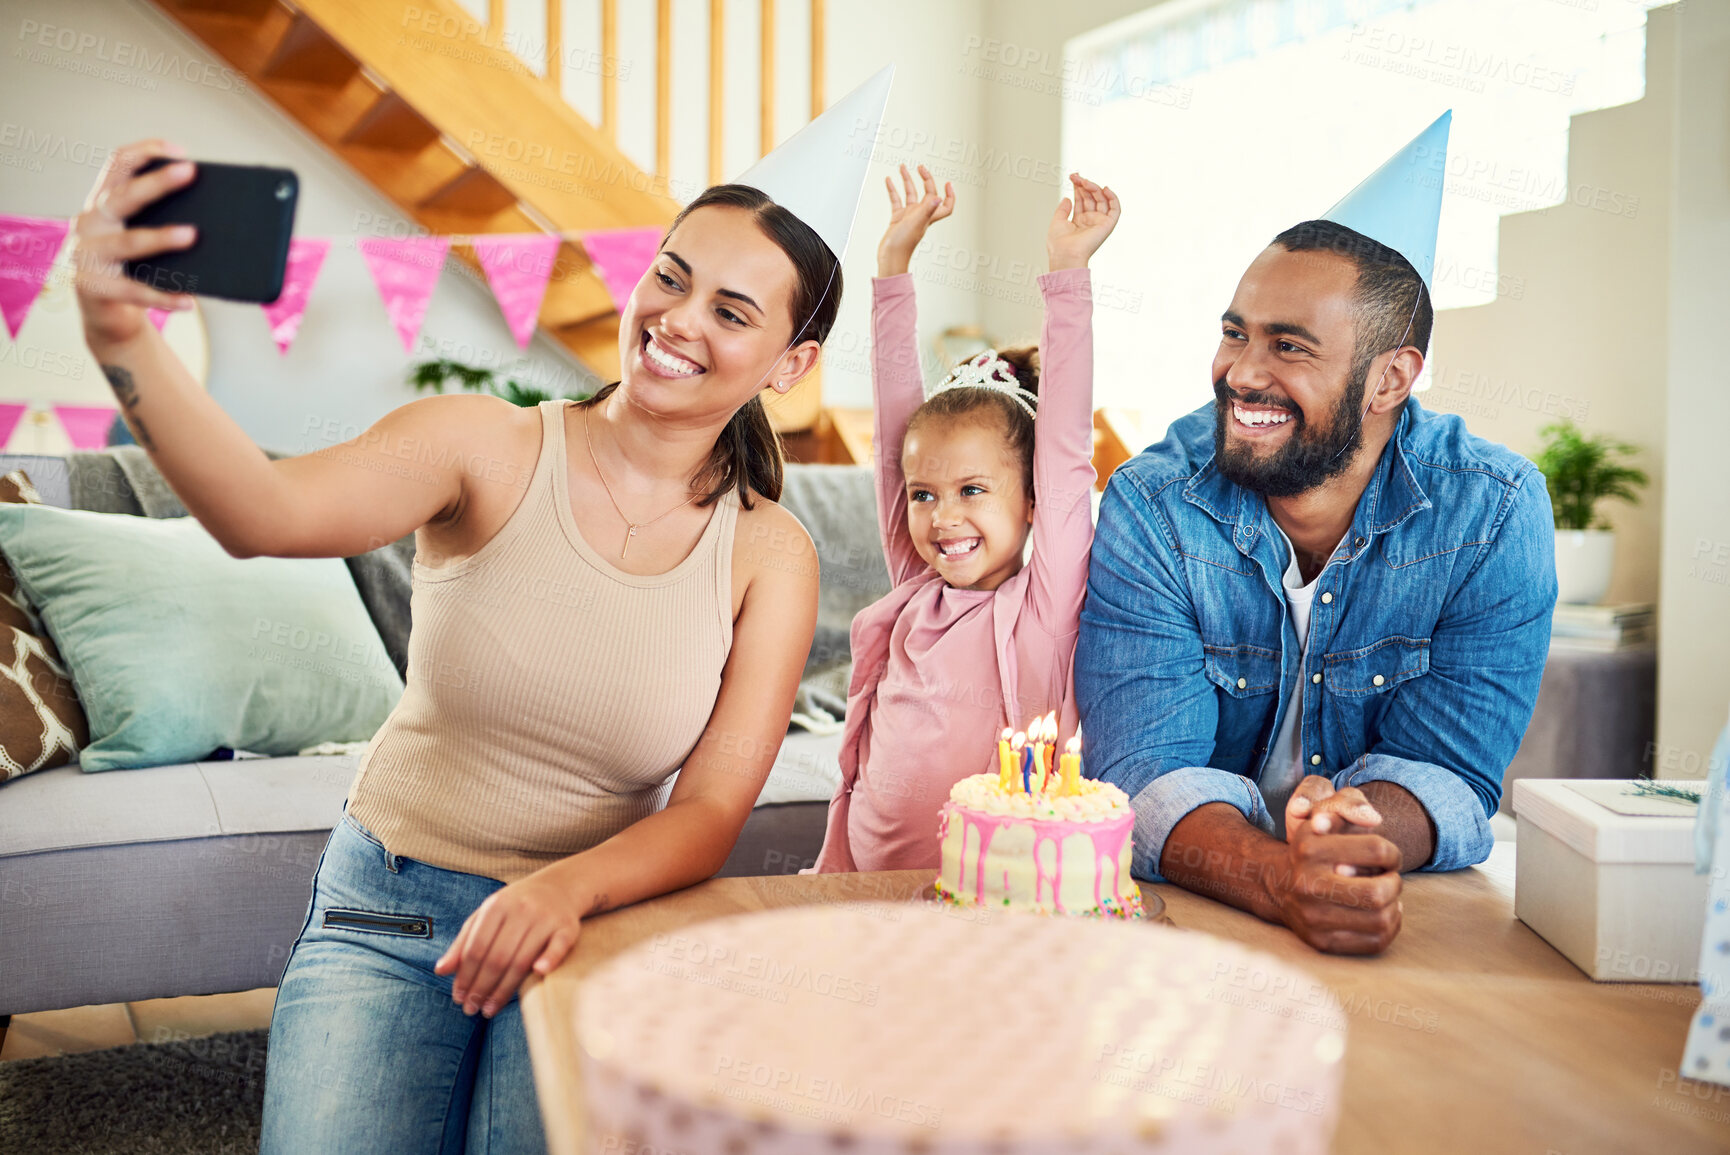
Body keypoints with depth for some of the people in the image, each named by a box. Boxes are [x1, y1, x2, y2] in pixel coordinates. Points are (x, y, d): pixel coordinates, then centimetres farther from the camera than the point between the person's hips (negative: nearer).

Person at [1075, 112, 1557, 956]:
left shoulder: (1495, 513, -9)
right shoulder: (1150, 508, -12)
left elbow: (1447, 769, -9)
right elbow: (1146, 773, -18)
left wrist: (1362, 834, -31)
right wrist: (1282, 882, -36)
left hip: (1419, 923, 1)